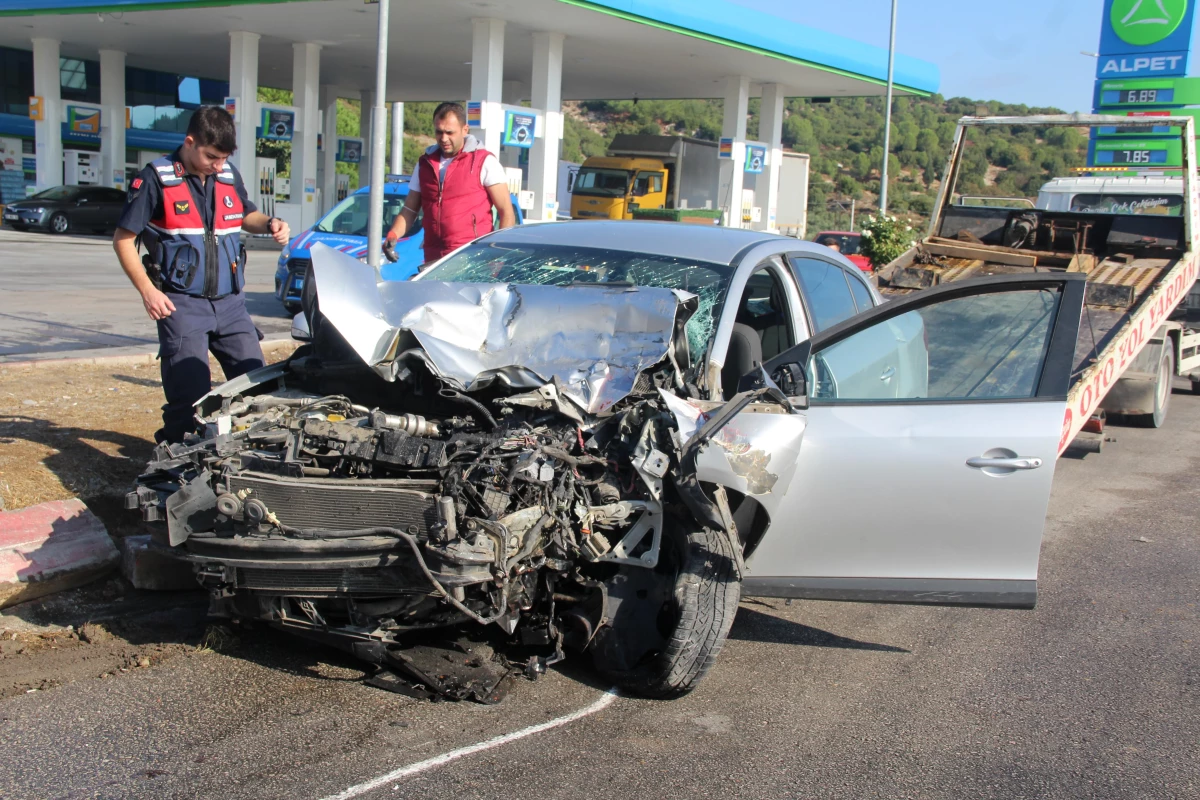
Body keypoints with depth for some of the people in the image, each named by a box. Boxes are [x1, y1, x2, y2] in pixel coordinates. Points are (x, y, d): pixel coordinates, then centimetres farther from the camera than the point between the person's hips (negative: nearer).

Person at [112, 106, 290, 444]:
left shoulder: (229, 176, 9)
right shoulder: (156, 179, -6)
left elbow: (246, 215, 26)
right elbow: (123, 239, -3)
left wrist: (270, 224, 2)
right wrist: (148, 291, -13)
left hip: (230, 302, 5)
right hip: (181, 304, -5)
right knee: (190, 395, -10)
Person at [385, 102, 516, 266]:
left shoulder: (484, 162, 1)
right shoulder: (425, 164, 17)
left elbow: (507, 212, -3)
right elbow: (409, 209, 20)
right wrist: (393, 235, 1)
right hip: (433, 259, 5)